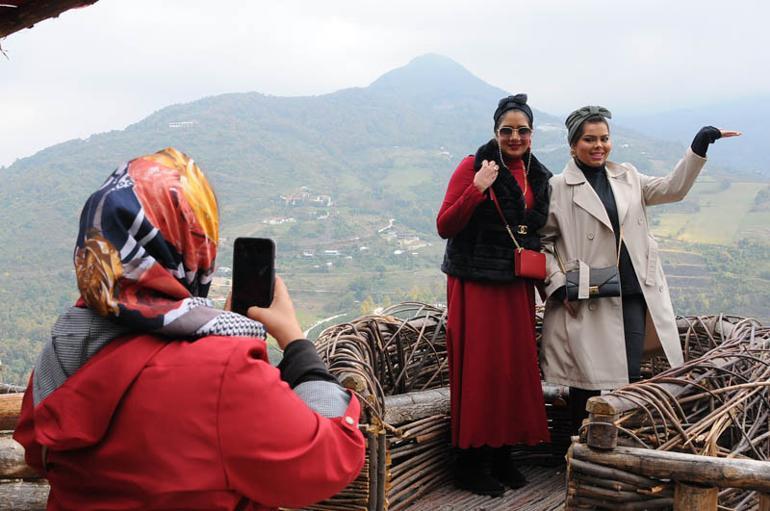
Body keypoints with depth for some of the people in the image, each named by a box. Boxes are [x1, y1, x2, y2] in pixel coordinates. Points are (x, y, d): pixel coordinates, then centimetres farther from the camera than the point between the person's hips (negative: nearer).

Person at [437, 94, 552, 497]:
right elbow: (444, 227, -11)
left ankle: (502, 455, 22)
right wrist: (477, 189, -22)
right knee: (479, 369, -3)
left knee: (515, 367, 8)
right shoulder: (474, 166, -7)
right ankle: (471, 463, 8)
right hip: (477, 283, -6)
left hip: (517, 286, 6)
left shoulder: (537, 176, 11)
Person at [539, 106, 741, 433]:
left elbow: (672, 189, 9)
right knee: (587, 381, 3)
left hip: (633, 294, 4)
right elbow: (542, 240, -2)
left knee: (631, 378, 3)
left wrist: (699, 148, -1)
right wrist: (560, 286, -10)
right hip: (586, 298, -4)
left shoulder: (626, 177, 12)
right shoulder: (558, 188, -3)